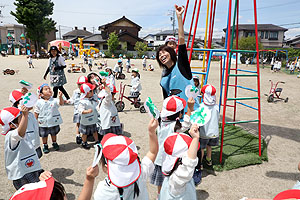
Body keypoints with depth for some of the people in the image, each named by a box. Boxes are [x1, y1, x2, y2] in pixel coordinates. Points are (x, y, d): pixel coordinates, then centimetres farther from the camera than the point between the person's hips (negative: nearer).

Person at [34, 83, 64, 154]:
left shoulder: (54, 100, -10)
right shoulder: (39, 102, -8)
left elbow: (61, 103, -26)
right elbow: (36, 112, 1)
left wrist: (60, 97, -43)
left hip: (54, 122, 0)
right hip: (43, 123, 0)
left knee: (54, 133, 20)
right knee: (44, 135, 15)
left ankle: (54, 143, 42)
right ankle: (45, 146, 35)